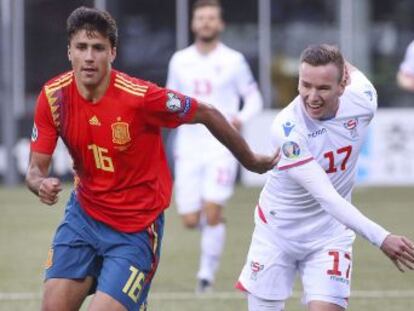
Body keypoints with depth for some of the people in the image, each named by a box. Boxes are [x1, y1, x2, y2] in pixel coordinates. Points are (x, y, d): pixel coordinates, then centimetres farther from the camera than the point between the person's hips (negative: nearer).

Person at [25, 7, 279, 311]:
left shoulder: (140, 97, -23)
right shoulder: (53, 97, -10)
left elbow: (207, 114, -9)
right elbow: (36, 167, -5)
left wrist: (252, 161, 3)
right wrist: (41, 184, -30)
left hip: (136, 228, -4)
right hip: (84, 214, 4)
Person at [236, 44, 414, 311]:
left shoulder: (363, 99, -17)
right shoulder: (287, 128, -30)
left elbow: (354, 72, 9)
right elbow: (326, 197, -35)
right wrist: (380, 238, -42)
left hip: (330, 231, 2)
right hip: (278, 229, -2)